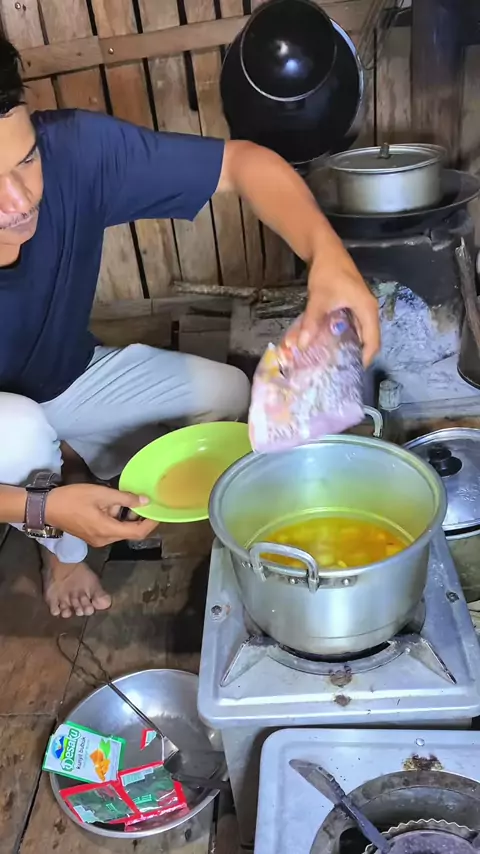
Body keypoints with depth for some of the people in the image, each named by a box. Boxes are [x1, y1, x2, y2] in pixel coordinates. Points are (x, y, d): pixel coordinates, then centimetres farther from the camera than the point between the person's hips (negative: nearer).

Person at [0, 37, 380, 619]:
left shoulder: (76, 149, -32)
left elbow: (244, 162, -28)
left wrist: (326, 254, -46)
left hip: (67, 377, 3)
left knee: (226, 395, -9)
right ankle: (61, 549, 2)